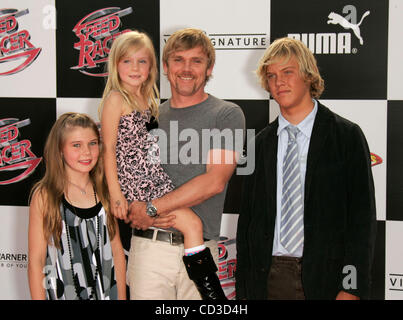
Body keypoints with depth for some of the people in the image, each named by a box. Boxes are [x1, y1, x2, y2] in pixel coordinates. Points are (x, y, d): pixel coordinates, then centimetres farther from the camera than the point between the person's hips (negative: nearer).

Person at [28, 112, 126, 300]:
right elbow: (36, 260, -9)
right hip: (63, 294, -3)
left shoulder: (105, 192, 3)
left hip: (107, 293, 4)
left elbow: (117, 251, 7)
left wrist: (122, 297, 4)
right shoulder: (45, 196, -9)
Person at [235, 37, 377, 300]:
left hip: (326, 278, -3)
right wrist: (244, 288, 6)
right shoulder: (261, 143, 9)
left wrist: (352, 288, -12)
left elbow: (362, 216, -5)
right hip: (268, 278, 3)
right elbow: (247, 217, 10)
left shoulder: (347, 136, -1)